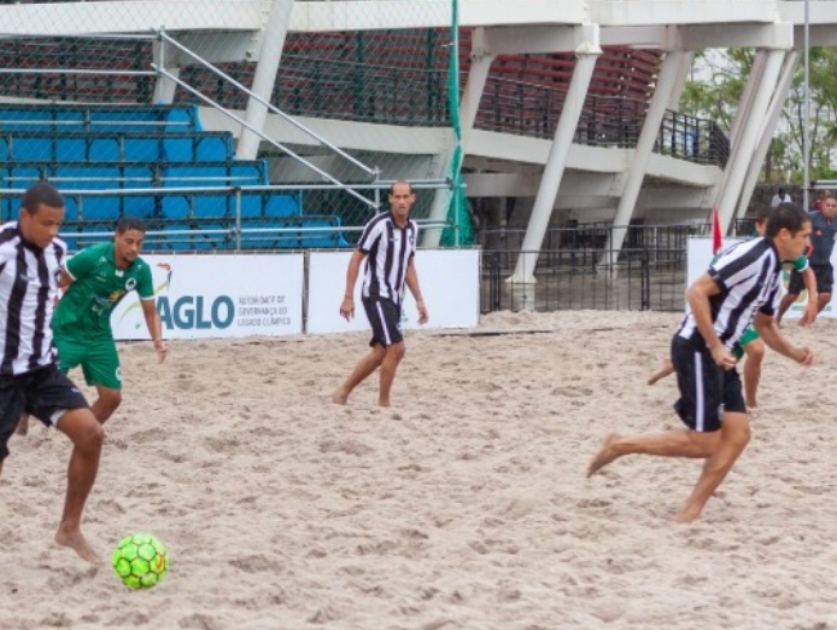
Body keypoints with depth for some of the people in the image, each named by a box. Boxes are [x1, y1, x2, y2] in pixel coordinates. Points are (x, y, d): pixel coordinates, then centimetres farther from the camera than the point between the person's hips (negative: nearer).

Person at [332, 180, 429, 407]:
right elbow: (356, 259, -11)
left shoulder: (412, 228, 8)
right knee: (396, 348, -13)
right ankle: (384, 403, -2)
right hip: (376, 295, -8)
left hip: (394, 298, 8)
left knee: (381, 352, 10)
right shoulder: (379, 224, -13)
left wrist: (419, 300, 15)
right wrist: (348, 297, -14)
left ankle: (343, 393, 20)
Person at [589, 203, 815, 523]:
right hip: (696, 350, -10)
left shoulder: (773, 269, 14)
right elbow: (697, 292, -23)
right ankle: (620, 445, 6)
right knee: (704, 443, -8)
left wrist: (794, 353, 10)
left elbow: (764, 324, 28)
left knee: (737, 433, 1)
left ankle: (691, 512, 6)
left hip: (718, 355, 10)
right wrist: (715, 347, -22)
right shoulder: (752, 255, -17)